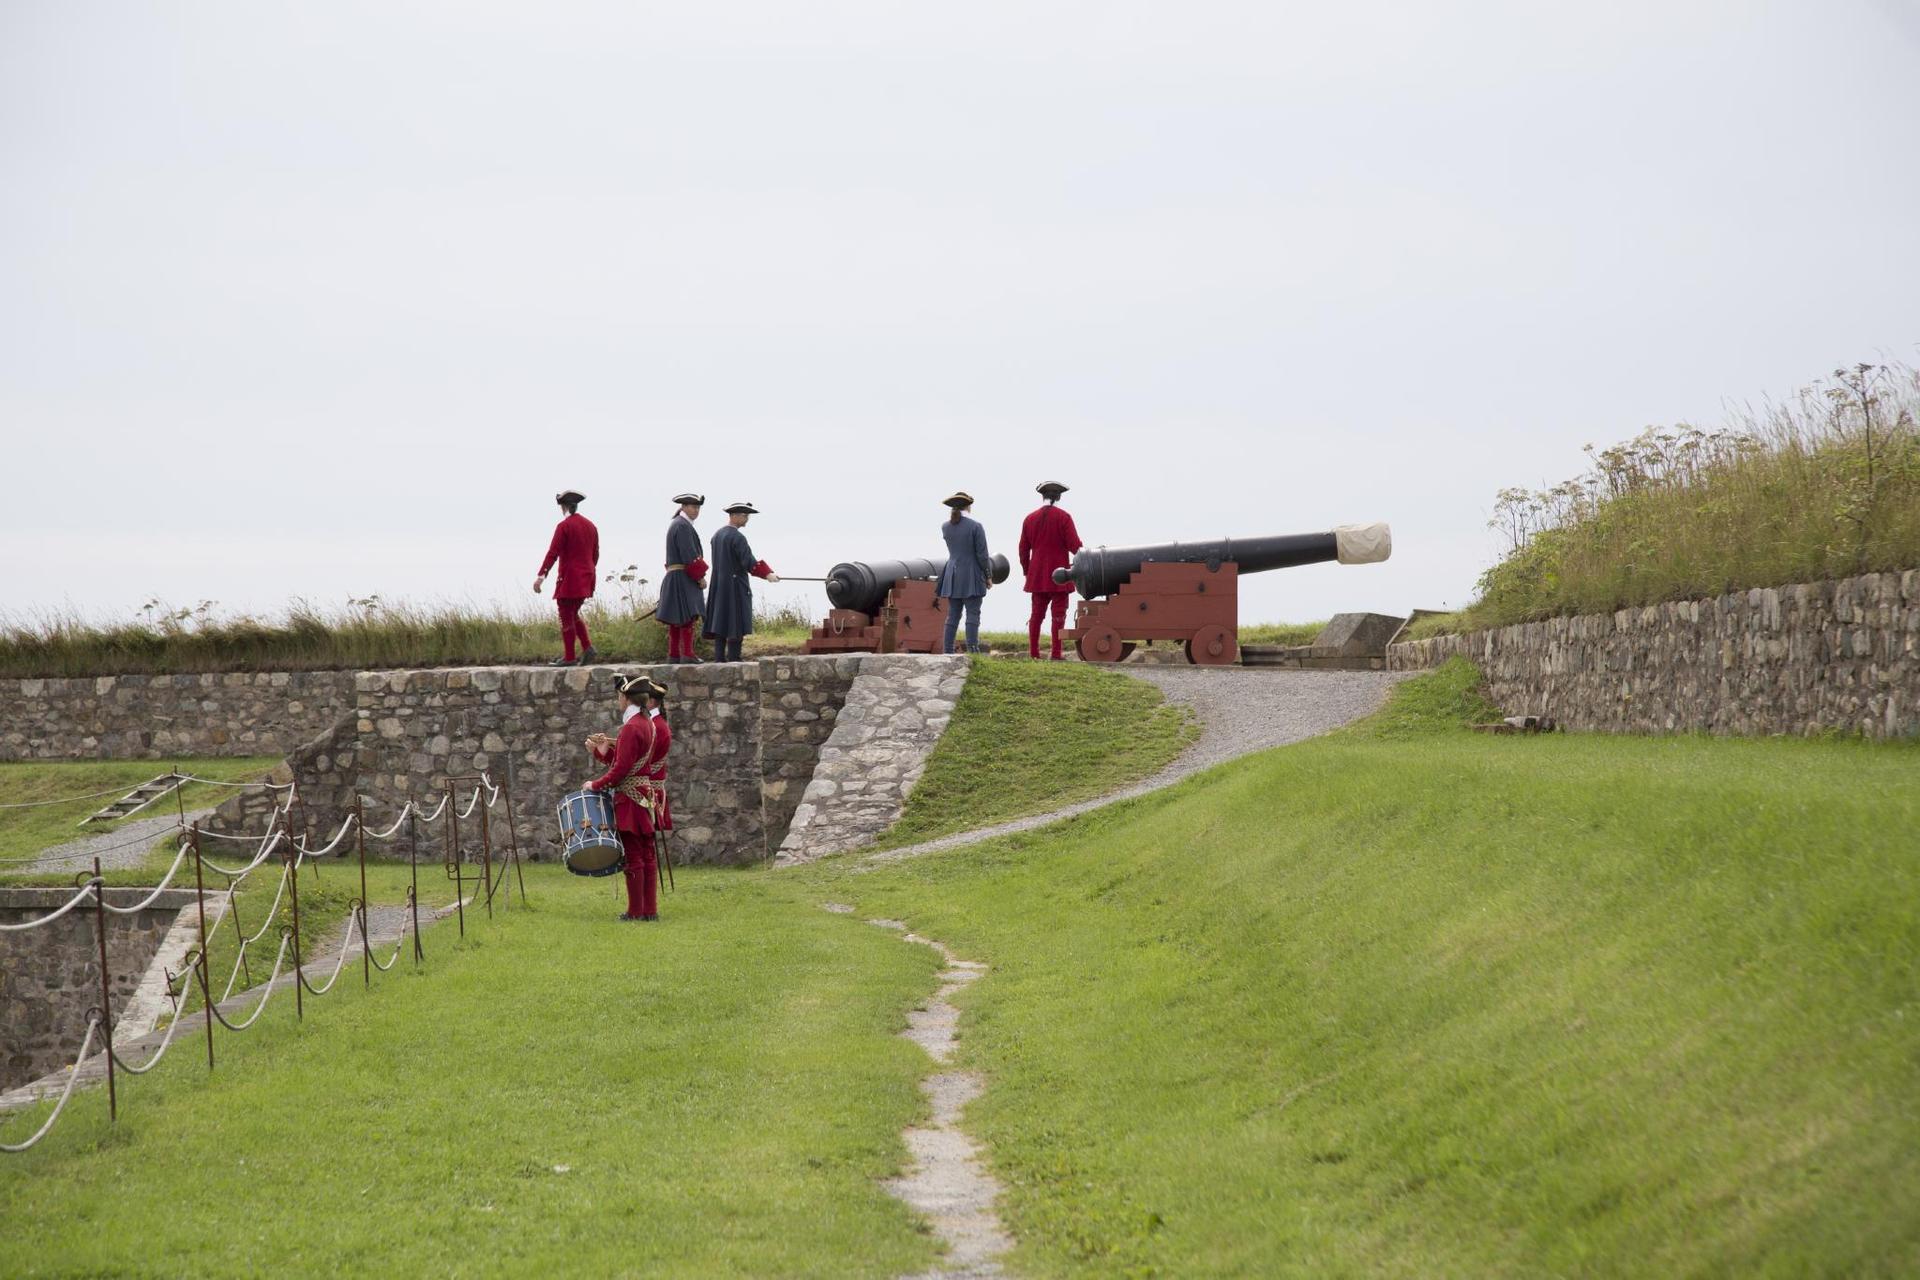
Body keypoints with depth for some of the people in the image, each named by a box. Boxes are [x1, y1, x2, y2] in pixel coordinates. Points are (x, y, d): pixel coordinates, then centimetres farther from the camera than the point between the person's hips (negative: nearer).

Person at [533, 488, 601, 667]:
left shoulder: (564, 526, -11)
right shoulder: (590, 525, 10)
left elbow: (553, 552, -17)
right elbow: (595, 553, 16)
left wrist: (541, 575, -18)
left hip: (569, 578, -7)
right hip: (586, 578, 7)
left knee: (566, 617, -1)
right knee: (573, 615, 19)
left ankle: (568, 657, -1)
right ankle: (588, 648, 6)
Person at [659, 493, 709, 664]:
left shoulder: (676, 525, 19)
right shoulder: (683, 526, -14)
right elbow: (689, 555, -20)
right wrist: (701, 576, -15)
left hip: (674, 577, 11)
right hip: (684, 577, -11)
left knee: (676, 620, 10)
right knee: (688, 616, -13)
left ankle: (673, 655, 11)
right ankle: (687, 655, -18)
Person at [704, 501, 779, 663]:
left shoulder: (717, 535, 12)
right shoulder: (737, 537, -15)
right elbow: (749, 562, -22)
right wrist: (767, 574, -20)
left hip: (718, 587, 8)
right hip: (736, 586, -8)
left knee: (720, 624, 7)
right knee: (736, 625, -5)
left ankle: (719, 660, 6)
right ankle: (734, 660, -7)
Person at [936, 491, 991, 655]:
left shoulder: (945, 527, 5)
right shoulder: (975, 526, -11)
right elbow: (982, 554, -9)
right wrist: (988, 576, 0)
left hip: (952, 576, 5)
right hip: (972, 577, -5)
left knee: (952, 616, 7)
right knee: (973, 615, -5)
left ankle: (947, 652, 3)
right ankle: (972, 651, -11)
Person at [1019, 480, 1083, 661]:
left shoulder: (1030, 518, 7)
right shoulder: (1063, 517, -8)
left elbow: (1023, 549, 10)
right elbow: (1075, 546, -11)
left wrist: (1026, 570, 20)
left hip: (1037, 576, 4)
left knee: (1036, 614, 10)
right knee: (1058, 615, -1)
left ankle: (1033, 654, 8)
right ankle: (1055, 655, -5)